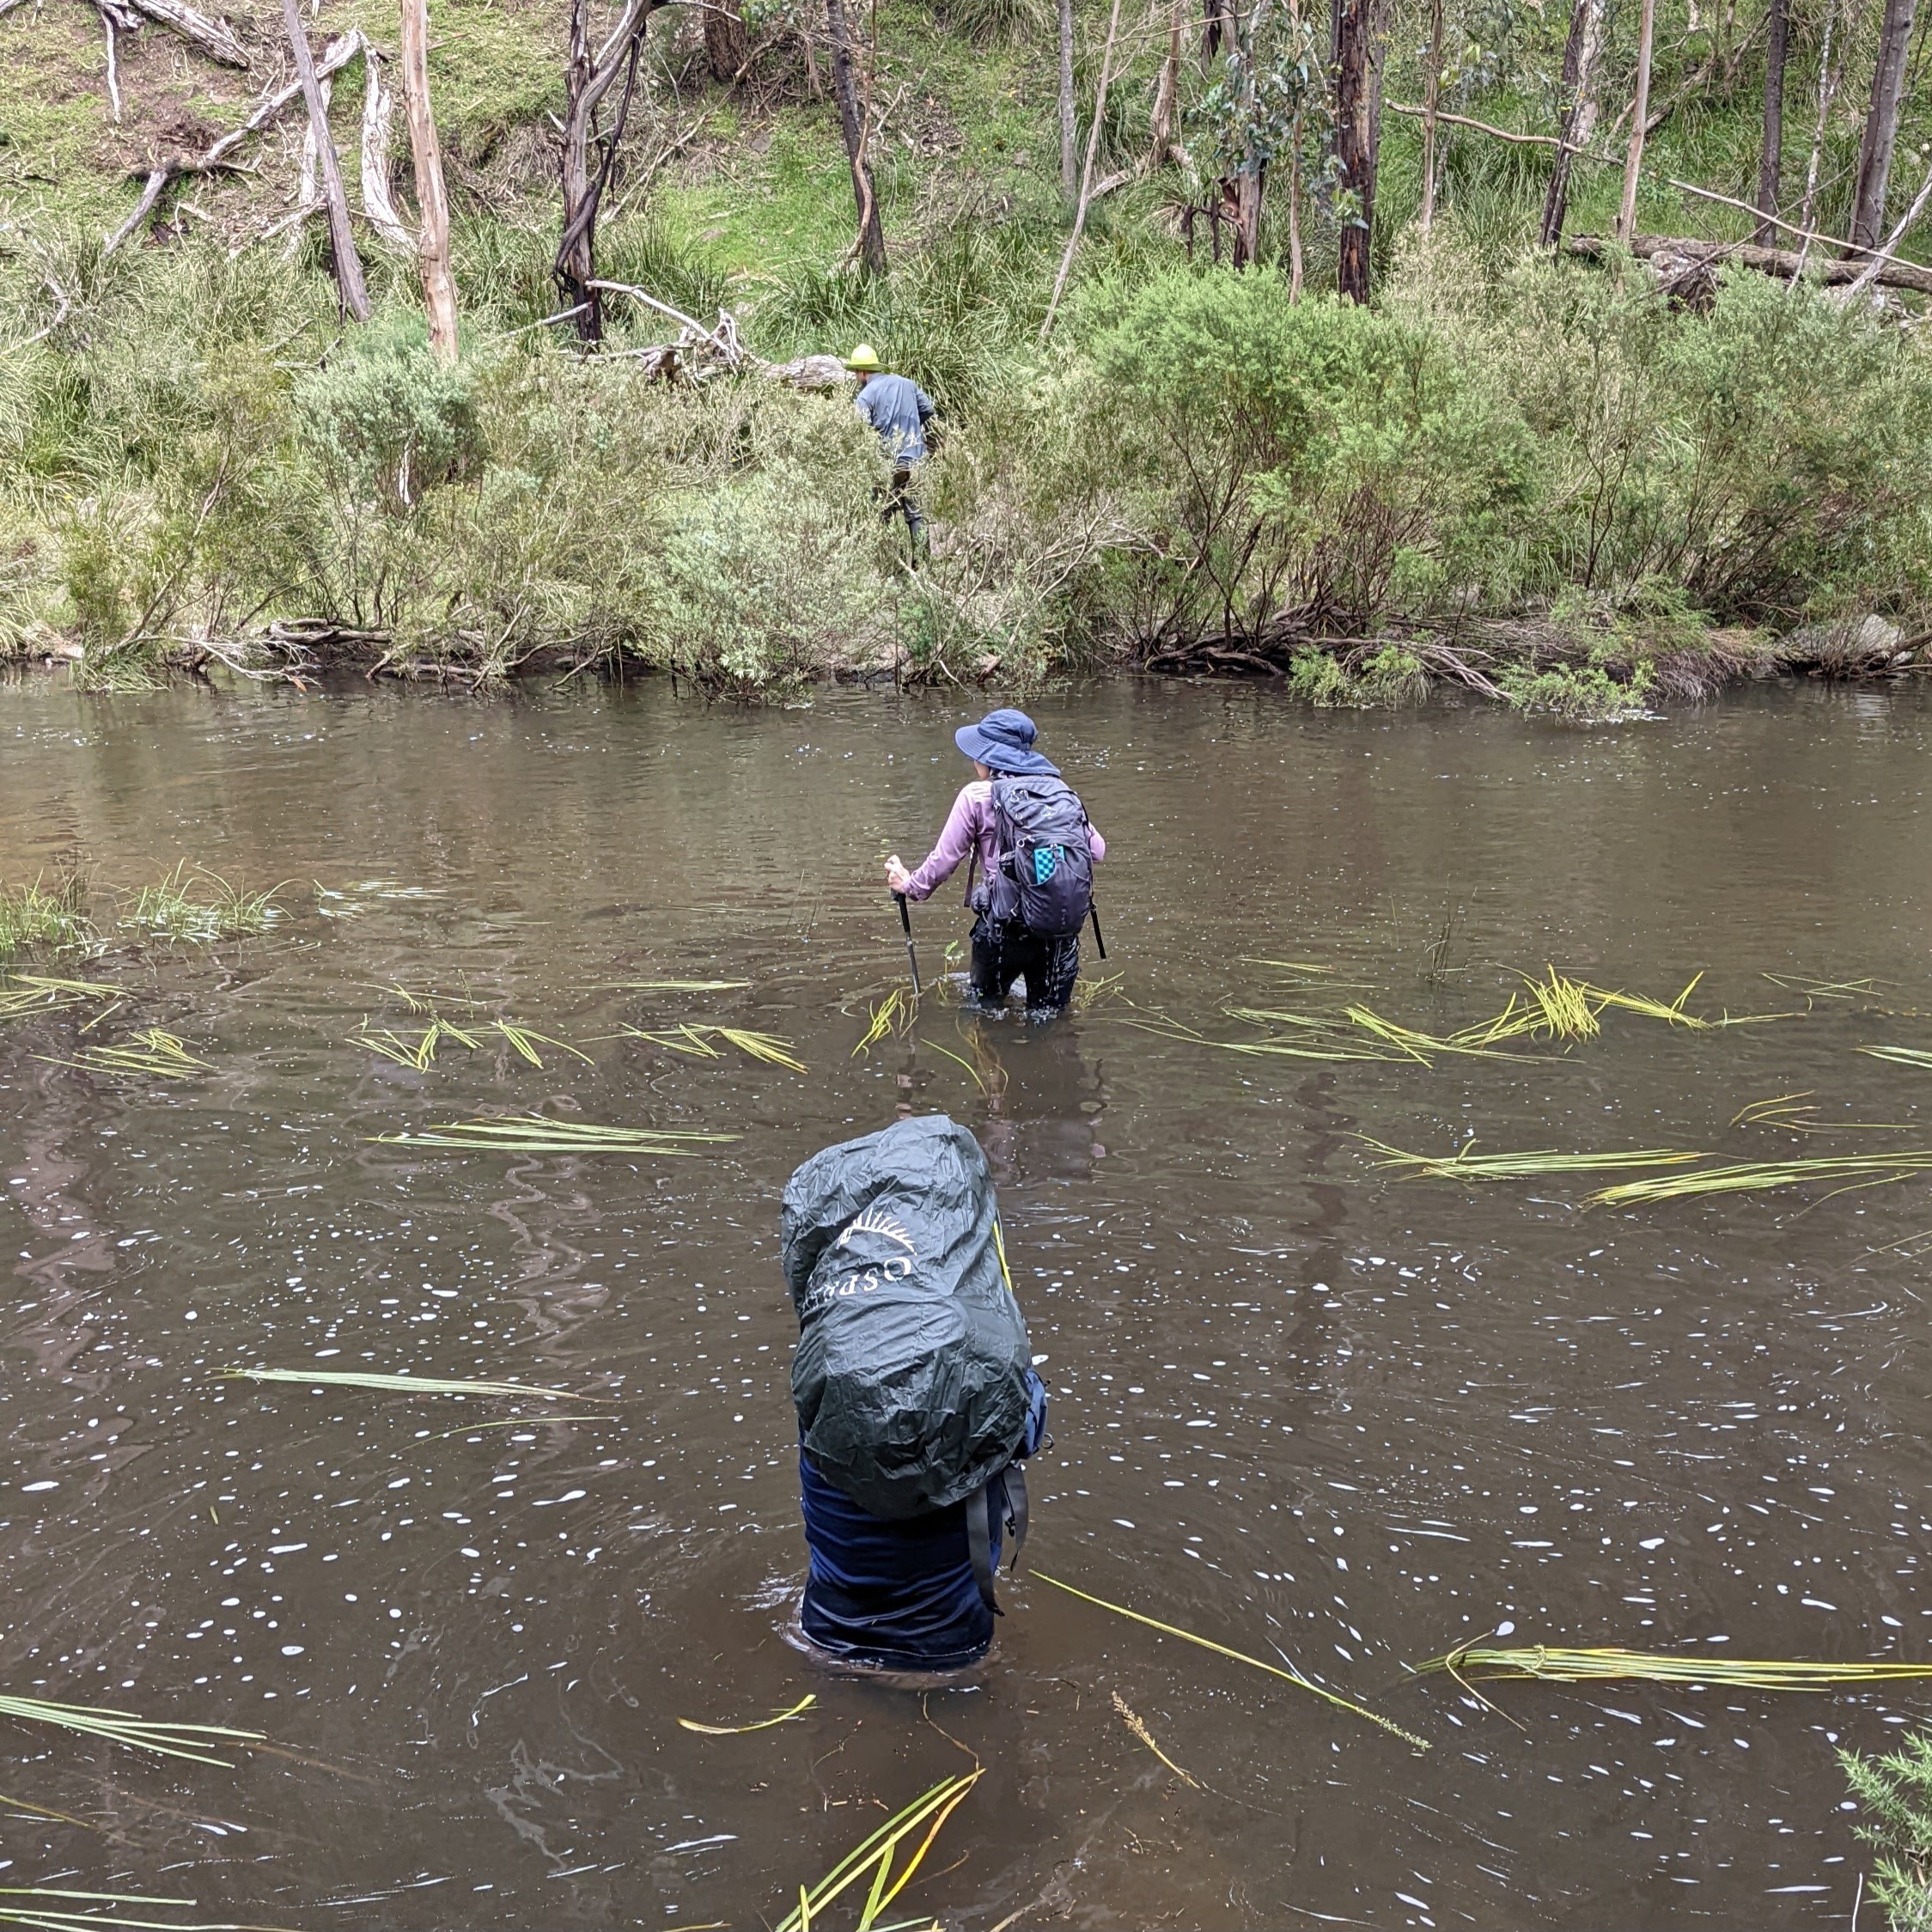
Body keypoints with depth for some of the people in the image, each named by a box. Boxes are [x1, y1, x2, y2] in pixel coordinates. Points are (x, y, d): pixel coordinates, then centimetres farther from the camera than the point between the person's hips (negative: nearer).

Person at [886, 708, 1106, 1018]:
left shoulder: (977, 797, -3)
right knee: (1049, 1020, 15)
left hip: (1007, 927, -3)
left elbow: (944, 859, 1)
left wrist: (910, 885, 19)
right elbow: (1097, 850, 10)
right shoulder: (1060, 792, 8)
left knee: (985, 1006, 21)